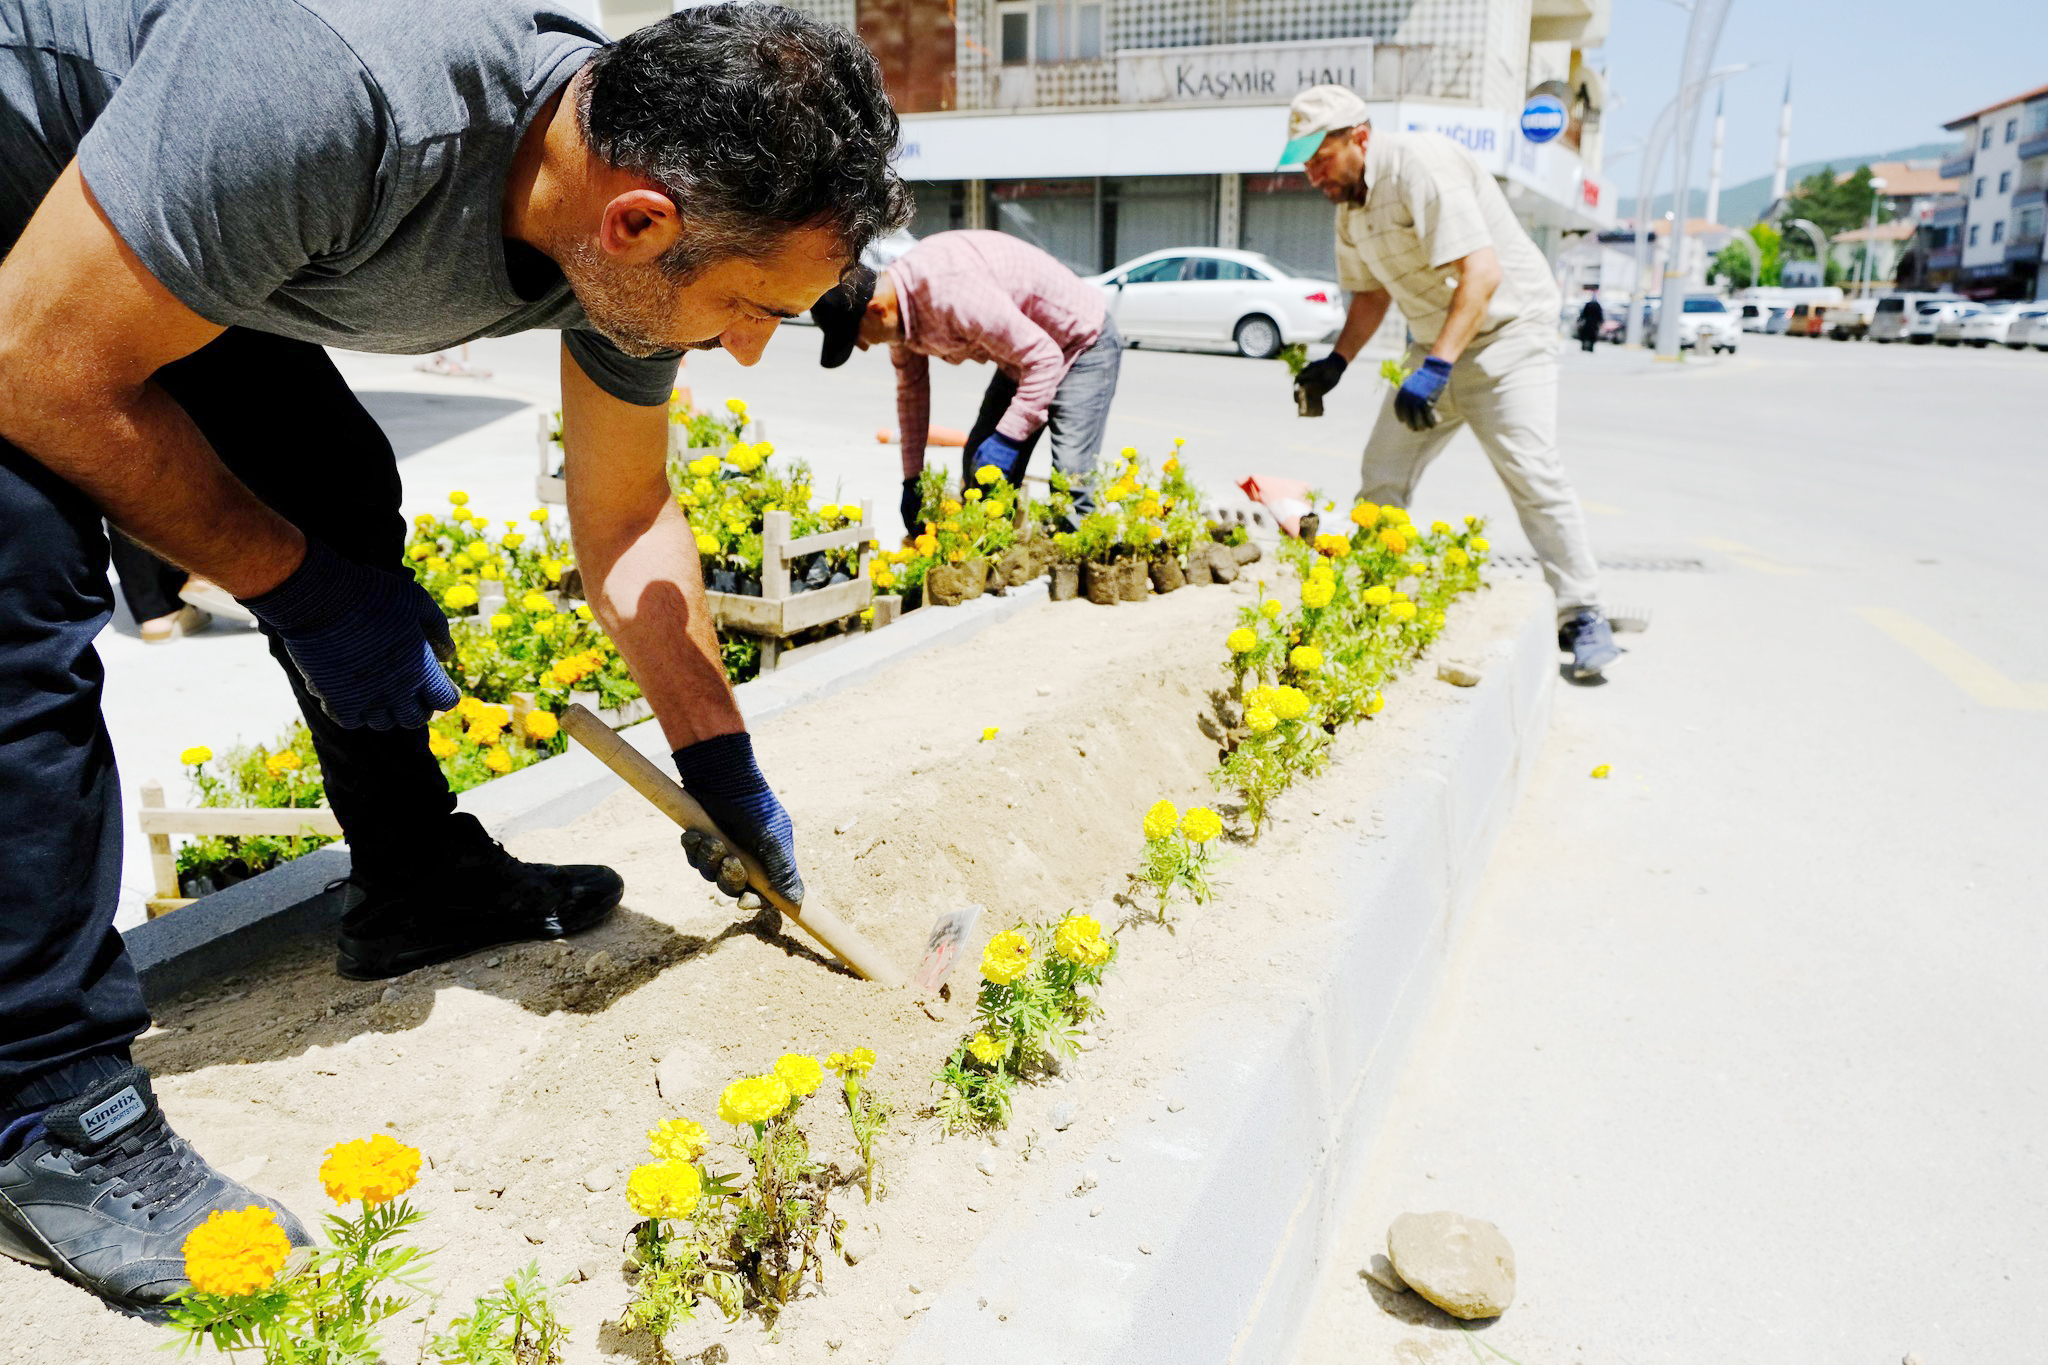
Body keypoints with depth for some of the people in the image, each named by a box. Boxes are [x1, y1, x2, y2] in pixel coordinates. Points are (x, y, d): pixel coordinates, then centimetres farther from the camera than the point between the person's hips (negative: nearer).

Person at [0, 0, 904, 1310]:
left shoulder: (643, 196, -16)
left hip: (169, 229, 7)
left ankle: (417, 878, 19)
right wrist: (290, 581, -19)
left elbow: (628, 520, -3)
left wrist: (723, 769, 1)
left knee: (344, 506, 3)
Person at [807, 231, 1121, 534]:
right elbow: (911, 389, 7)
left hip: (1083, 342, -9)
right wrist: (912, 478, 8)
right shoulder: (897, 308, -8)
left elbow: (1044, 358, -33)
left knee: (1069, 476, -22)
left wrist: (1007, 438, -33)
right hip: (1024, 357, 9)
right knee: (979, 470, 5)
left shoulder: (951, 294, -38)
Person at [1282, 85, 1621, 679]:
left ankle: (1581, 617, -11)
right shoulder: (1350, 204, 6)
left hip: (1508, 327, -8)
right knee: (1383, 471, 1)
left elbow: (1482, 273, -30)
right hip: (1436, 343, 8)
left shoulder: (1420, 164, -21)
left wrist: (1437, 367, -38)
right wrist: (1337, 360, 6)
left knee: (1530, 470, -19)